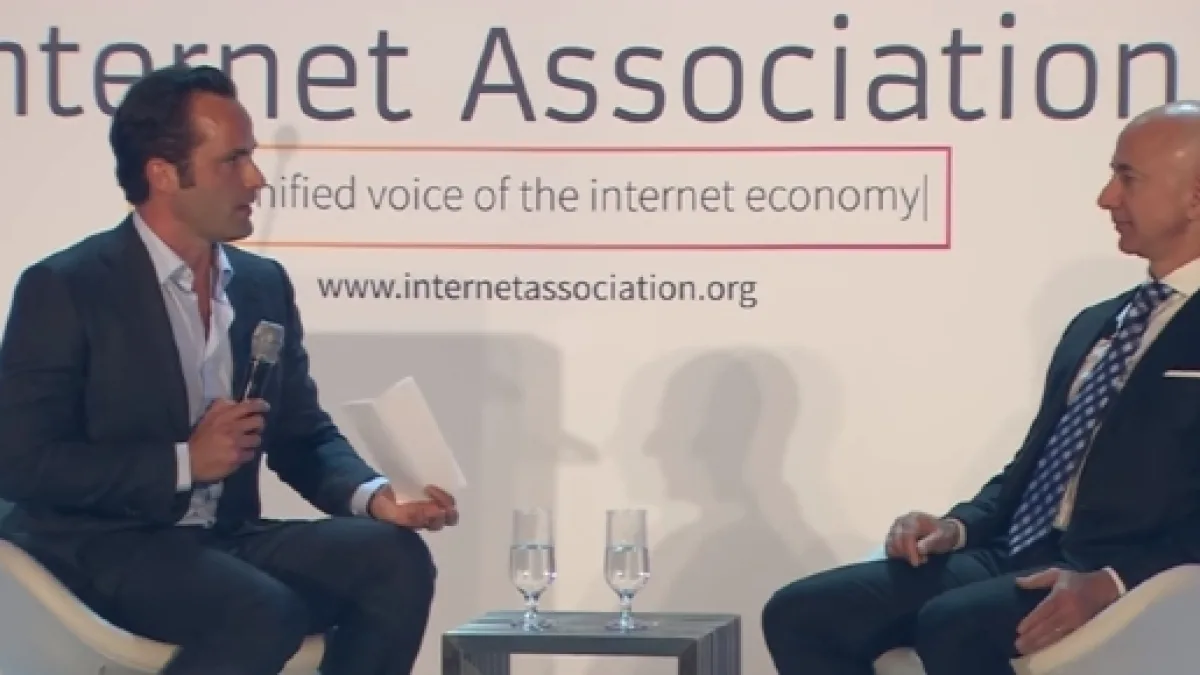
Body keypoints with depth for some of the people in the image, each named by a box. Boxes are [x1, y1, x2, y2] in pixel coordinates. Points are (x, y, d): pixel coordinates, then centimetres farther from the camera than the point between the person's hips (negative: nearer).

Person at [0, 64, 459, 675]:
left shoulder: (265, 284, 11)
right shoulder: (63, 289, -7)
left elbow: (303, 437, 14)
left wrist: (376, 498, -8)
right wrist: (184, 462, -16)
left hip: (228, 540, 6)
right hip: (101, 549, -6)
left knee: (396, 557, -18)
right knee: (266, 614, -33)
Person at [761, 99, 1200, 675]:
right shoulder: (1094, 324, 23)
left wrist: (1110, 582, -25)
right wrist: (960, 526, 7)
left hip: (1126, 581, -8)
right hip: (1014, 558, 8)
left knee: (953, 624, -36)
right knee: (801, 612, -9)